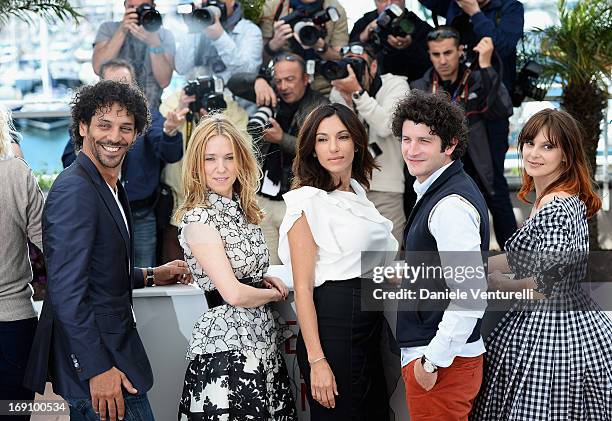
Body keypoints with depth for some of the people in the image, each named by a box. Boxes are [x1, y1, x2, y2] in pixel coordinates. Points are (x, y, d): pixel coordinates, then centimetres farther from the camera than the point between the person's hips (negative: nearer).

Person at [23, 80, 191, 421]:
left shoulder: (112, 187, 13)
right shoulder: (74, 190, -18)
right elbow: (67, 291, -23)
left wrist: (150, 276, 17)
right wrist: (97, 369, -24)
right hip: (96, 357, -10)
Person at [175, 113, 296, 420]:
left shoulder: (243, 210, 11)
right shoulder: (197, 218, -13)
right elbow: (234, 293, -17)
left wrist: (265, 281, 6)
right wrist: (275, 293, 0)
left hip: (263, 339, 8)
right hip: (228, 343, -8)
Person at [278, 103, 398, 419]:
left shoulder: (359, 192, 12)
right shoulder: (307, 201, -11)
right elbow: (303, 287, -16)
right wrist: (316, 360, -20)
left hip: (370, 326, 8)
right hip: (333, 325, -8)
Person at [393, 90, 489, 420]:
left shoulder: (451, 206, -19)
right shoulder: (434, 192, 12)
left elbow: (470, 298, -24)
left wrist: (432, 361, -19)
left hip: (442, 363, -10)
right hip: (428, 353, 10)